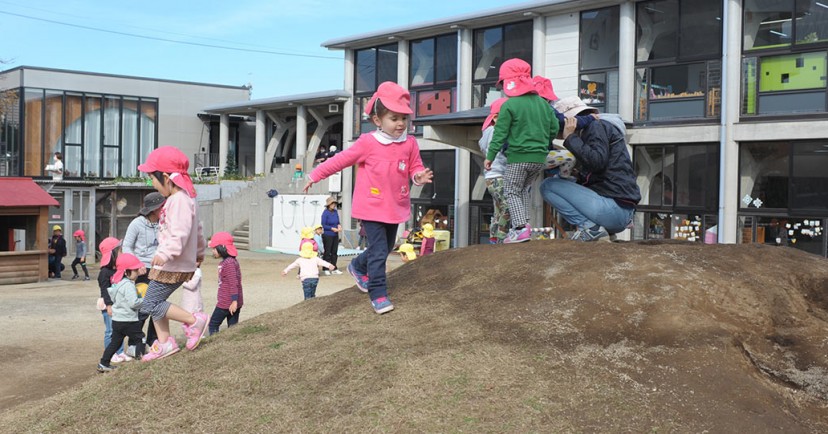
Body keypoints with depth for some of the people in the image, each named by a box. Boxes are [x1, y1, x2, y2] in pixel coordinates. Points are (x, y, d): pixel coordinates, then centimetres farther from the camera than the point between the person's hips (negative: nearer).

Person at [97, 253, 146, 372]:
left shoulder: (117, 282, 11)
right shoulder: (128, 285, -19)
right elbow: (133, 302, -26)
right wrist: (144, 300, -8)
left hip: (116, 320, 9)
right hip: (128, 321, -9)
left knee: (115, 342, 15)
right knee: (139, 338, 3)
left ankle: (103, 363, 19)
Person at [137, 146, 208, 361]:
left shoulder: (179, 199, -18)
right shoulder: (184, 197, 16)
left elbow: (180, 232, -31)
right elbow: (197, 229, 27)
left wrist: (166, 253, -40)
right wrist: (199, 251, 39)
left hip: (174, 266, -11)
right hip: (172, 264, 11)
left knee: (150, 305, -8)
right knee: (154, 302, 13)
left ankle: (194, 320, -2)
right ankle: (165, 343, 18)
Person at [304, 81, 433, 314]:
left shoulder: (410, 143, -3)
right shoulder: (367, 143, -12)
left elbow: (415, 167, 5)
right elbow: (341, 160, -4)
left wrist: (419, 176, -21)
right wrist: (315, 176, 4)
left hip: (396, 207, 5)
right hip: (372, 208, -5)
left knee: (385, 249, 20)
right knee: (378, 251, -9)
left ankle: (358, 267, 47)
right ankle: (378, 295, 0)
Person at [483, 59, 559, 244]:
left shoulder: (509, 106, -9)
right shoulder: (543, 103, 10)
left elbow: (500, 134, -9)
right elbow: (554, 128, 14)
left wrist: (490, 156, -2)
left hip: (518, 157, -6)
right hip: (540, 158, 6)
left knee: (511, 192, 3)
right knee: (524, 189, 23)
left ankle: (520, 228, -11)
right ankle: (524, 222, 14)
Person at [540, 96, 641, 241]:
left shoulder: (597, 126, -3)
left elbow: (597, 161, -20)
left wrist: (571, 138, -11)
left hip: (613, 205, -10)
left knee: (547, 186, -4)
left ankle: (589, 227, -13)